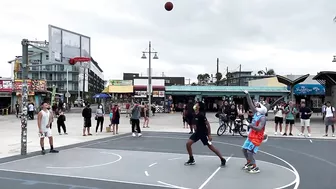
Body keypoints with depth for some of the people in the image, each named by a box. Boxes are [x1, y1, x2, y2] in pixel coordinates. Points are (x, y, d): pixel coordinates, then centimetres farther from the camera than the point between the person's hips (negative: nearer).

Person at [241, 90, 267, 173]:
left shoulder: (262, 118, -20)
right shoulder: (256, 113, 3)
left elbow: (259, 128, -29)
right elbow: (251, 104, 6)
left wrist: (252, 126, -43)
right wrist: (247, 95, 1)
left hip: (257, 137, -8)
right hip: (251, 135, 8)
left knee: (250, 151, -11)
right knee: (244, 149, 13)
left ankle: (255, 168, 1)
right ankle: (249, 163, 31)